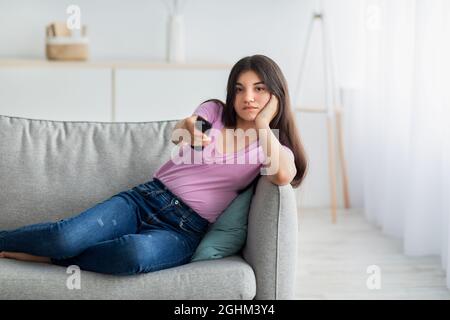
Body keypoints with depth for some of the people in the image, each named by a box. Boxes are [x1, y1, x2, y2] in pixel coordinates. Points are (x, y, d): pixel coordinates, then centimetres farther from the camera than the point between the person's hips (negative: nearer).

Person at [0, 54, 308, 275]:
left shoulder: (272, 145, 7)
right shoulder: (214, 111, 10)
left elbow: (284, 176, -18)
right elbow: (179, 134, -11)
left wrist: (263, 124, -9)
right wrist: (188, 128, -34)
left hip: (184, 230, -1)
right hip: (146, 199, 2)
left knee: (136, 253, -38)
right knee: (67, 235, -26)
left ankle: (52, 255, -15)